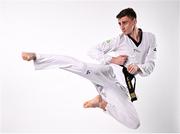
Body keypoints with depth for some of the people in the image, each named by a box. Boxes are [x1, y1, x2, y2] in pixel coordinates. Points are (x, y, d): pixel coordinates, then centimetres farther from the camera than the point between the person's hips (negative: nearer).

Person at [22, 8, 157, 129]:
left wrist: (138, 67, -17)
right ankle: (36, 56, -29)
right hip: (110, 72, -3)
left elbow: (150, 65, 5)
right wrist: (112, 60, -10)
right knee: (83, 67, -36)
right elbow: (93, 51, 3)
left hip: (120, 85, 3)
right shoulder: (119, 39, 3)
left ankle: (102, 102, 14)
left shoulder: (150, 38, 8)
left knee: (134, 124, -4)